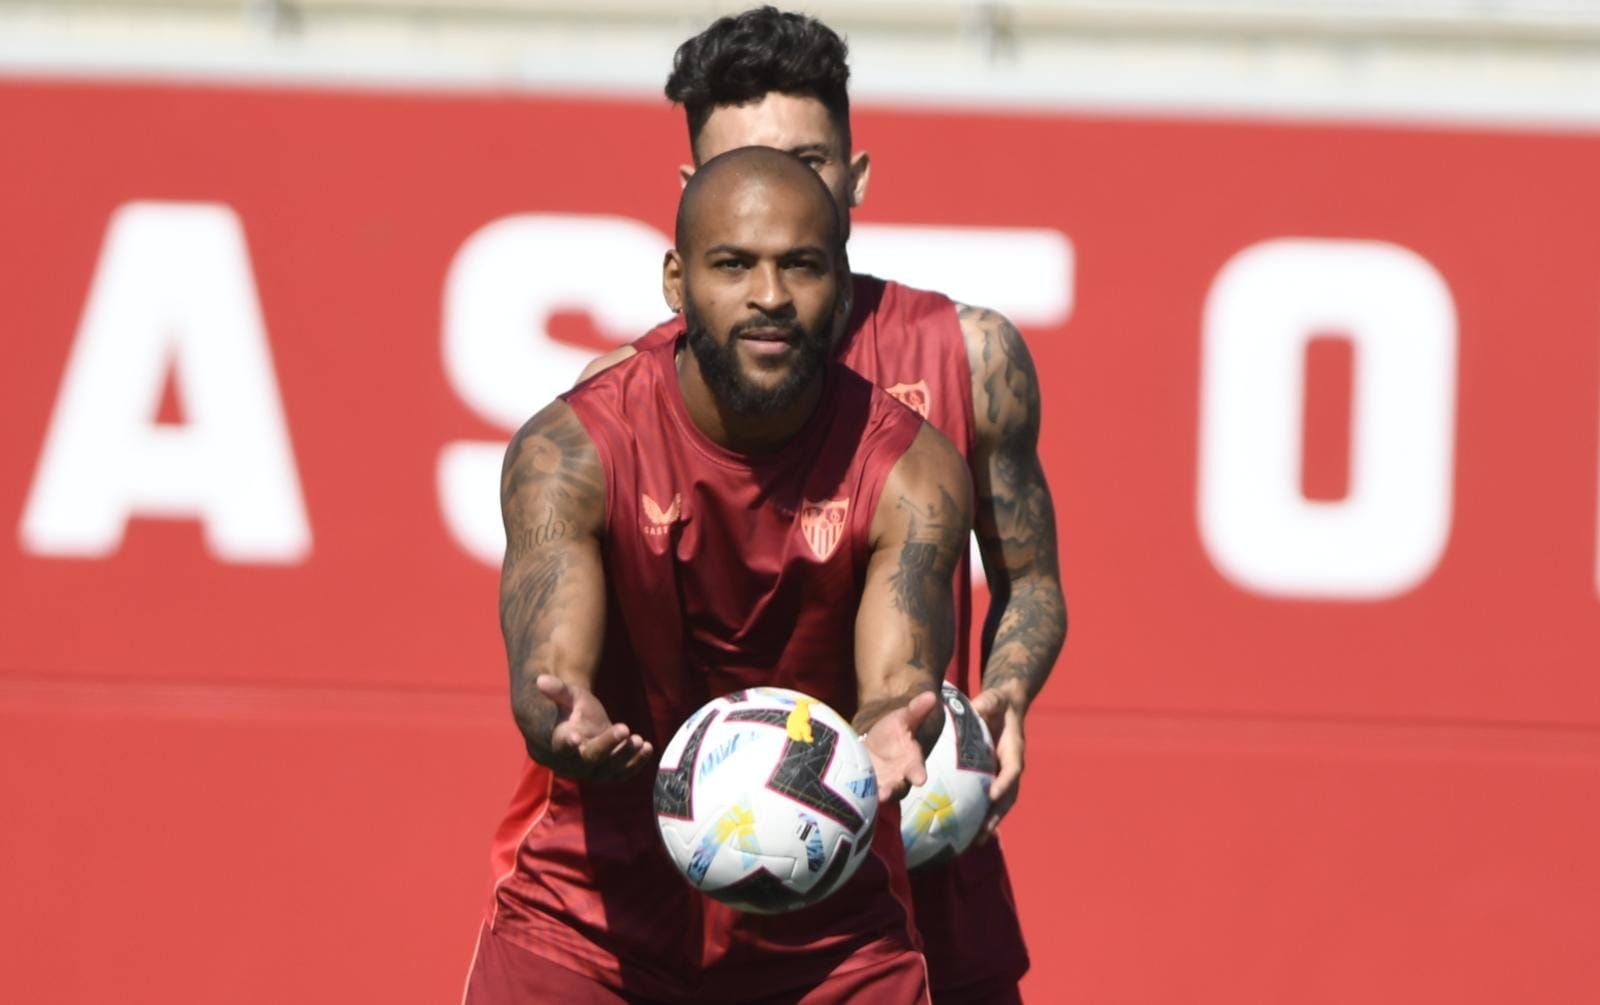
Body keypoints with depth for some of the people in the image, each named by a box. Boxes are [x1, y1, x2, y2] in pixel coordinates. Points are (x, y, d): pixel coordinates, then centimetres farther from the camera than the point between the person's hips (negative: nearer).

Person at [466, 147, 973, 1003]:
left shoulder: (910, 473, -9)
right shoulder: (572, 450, -14)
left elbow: (898, 676, -22)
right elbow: (546, 668, -26)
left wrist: (889, 731, -48)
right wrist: (567, 727, -51)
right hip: (592, 910, -1)